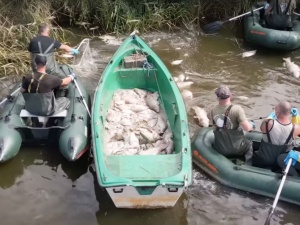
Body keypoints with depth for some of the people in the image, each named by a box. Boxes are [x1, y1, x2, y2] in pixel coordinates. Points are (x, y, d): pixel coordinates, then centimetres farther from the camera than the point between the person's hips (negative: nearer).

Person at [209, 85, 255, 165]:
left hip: (220, 149, 3)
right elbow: (247, 128, -24)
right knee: (249, 145, 27)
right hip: (236, 148, -3)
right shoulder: (237, 109, -23)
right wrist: (252, 125, -2)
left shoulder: (213, 110, -11)